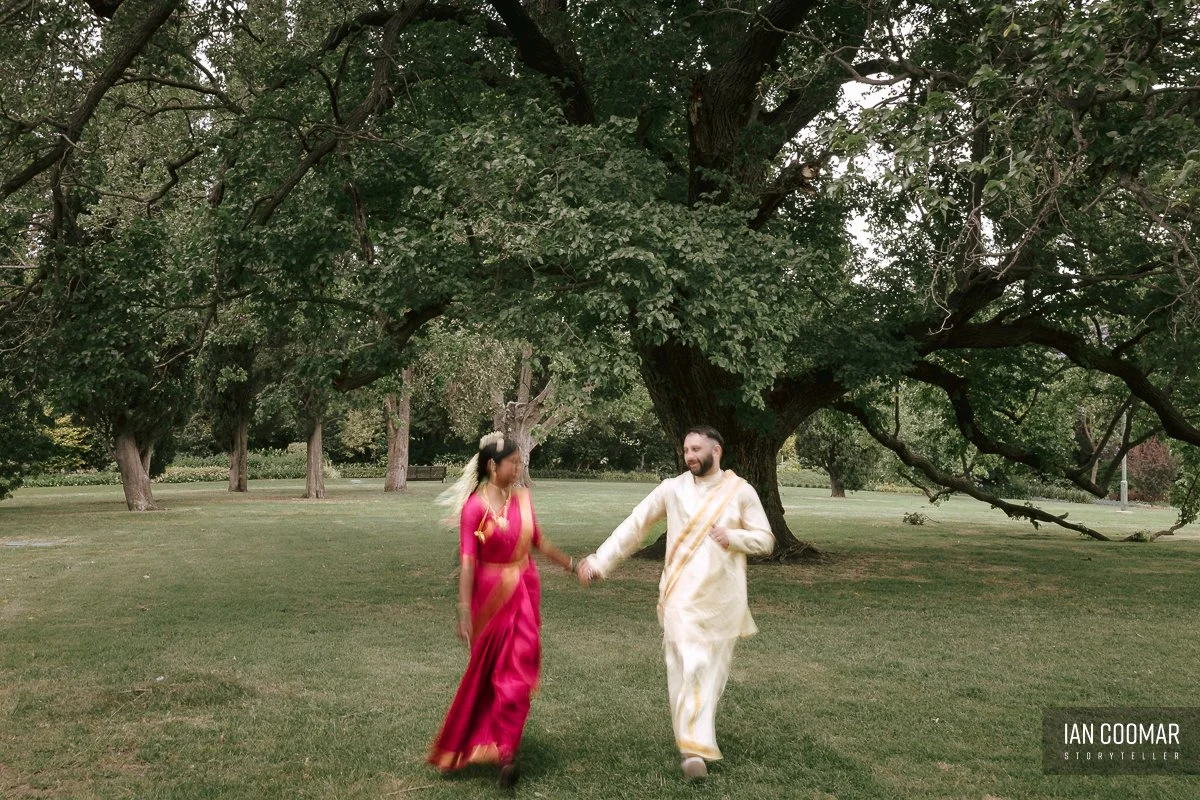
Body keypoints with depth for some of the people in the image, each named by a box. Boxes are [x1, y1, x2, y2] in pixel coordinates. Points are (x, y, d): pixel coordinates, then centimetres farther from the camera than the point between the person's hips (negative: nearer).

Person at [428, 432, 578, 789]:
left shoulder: (522, 498, 2)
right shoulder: (475, 506, -14)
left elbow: (538, 541, 15)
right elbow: (468, 560, -16)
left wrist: (571, 564, 21)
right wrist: (464, 610, -20)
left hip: (525, 592, 4)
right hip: (492, 594, -4)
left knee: (517, 672, 2)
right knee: (488, 671, 11)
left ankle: (504, 749, 10)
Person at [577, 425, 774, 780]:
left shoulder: (742, 492, -1)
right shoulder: (672, 488, -1)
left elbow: (765, 539, 4)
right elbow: (634, 525, 1)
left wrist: (733, 537, -16)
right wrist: (600, 561, -3)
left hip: (722, 598, 1)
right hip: (683, 595, -1)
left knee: (712, 669, 10)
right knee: (686, 668, -11)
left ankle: (698, 737, 29)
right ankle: (694, 745, -5)